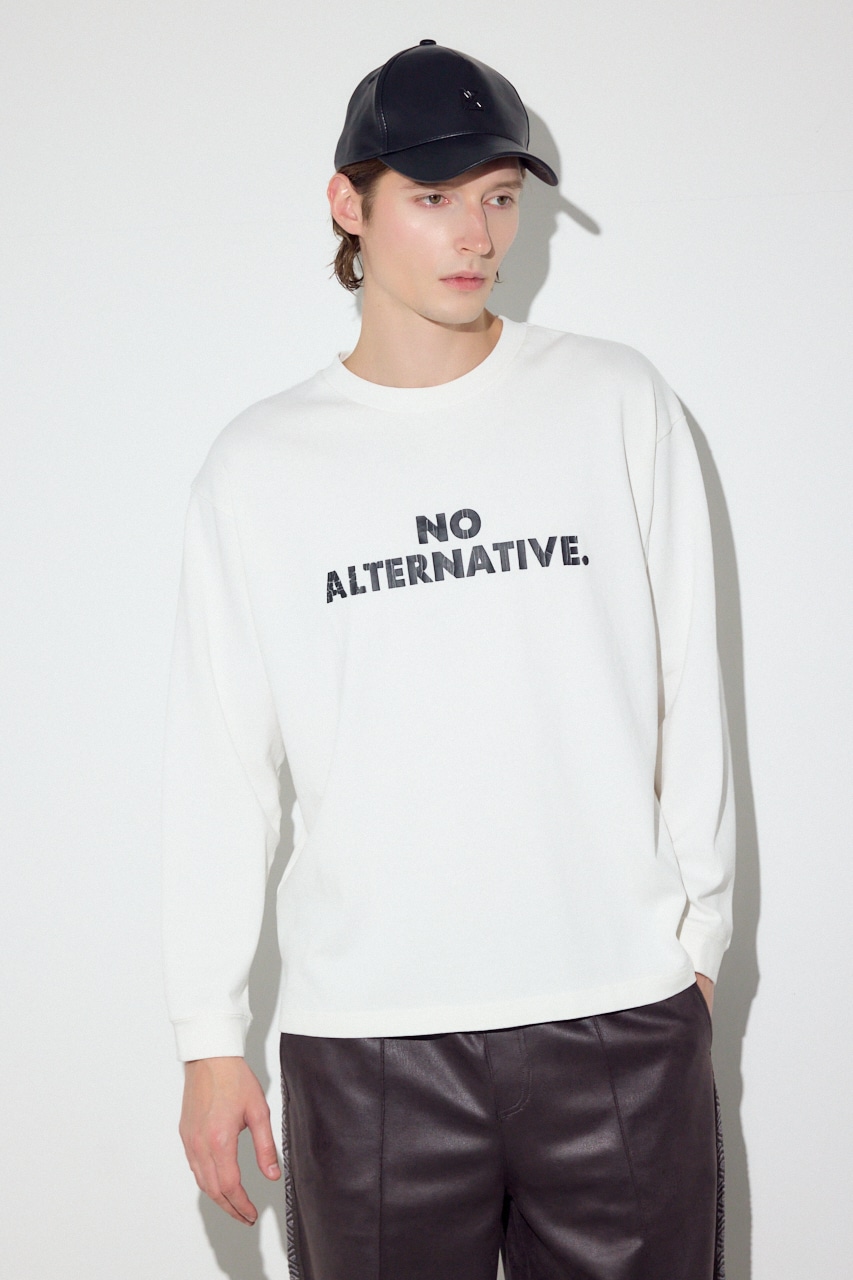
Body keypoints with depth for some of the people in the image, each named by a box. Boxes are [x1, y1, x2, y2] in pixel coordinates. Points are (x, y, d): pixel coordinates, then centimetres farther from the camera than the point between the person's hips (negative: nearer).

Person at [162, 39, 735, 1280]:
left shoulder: (618, 402, 4)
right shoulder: (258, 466, 4)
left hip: (621, 1008, 1)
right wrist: (210, 1034, 3)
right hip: (366, 1036, 0)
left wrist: (699, 935, 6)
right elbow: (221, 766, 4)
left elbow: (687, 690, 6)